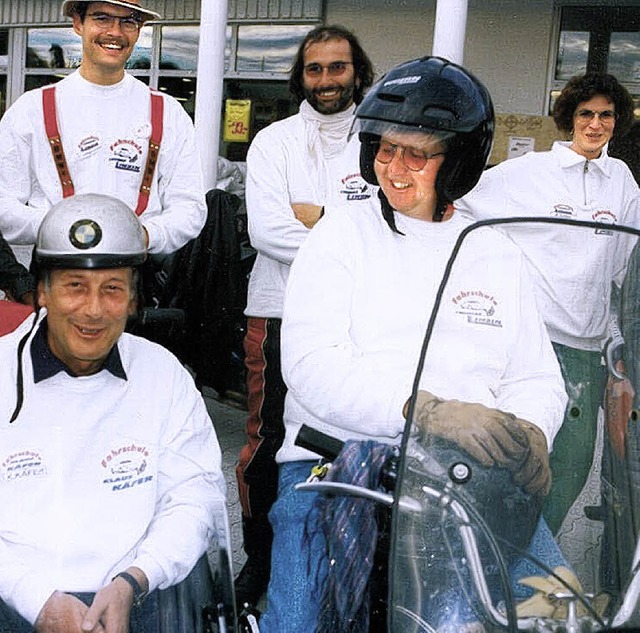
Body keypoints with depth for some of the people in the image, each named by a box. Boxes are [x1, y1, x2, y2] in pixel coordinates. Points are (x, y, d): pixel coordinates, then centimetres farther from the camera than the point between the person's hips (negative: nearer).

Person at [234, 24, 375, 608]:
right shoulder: (273, 141, 5)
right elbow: (264, 230, -9)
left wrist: (318, 215, -12)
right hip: (279, 312, 0)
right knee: (267, 440, 7)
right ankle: (258, 556, 24)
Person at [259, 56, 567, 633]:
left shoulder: (501, 258, 15)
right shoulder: (342, 234, 4)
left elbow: (538, 379, 13)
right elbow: (311, 365, -10)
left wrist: (530, 433, -12)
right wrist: (427, 411, -24)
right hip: (336, 458, -2)